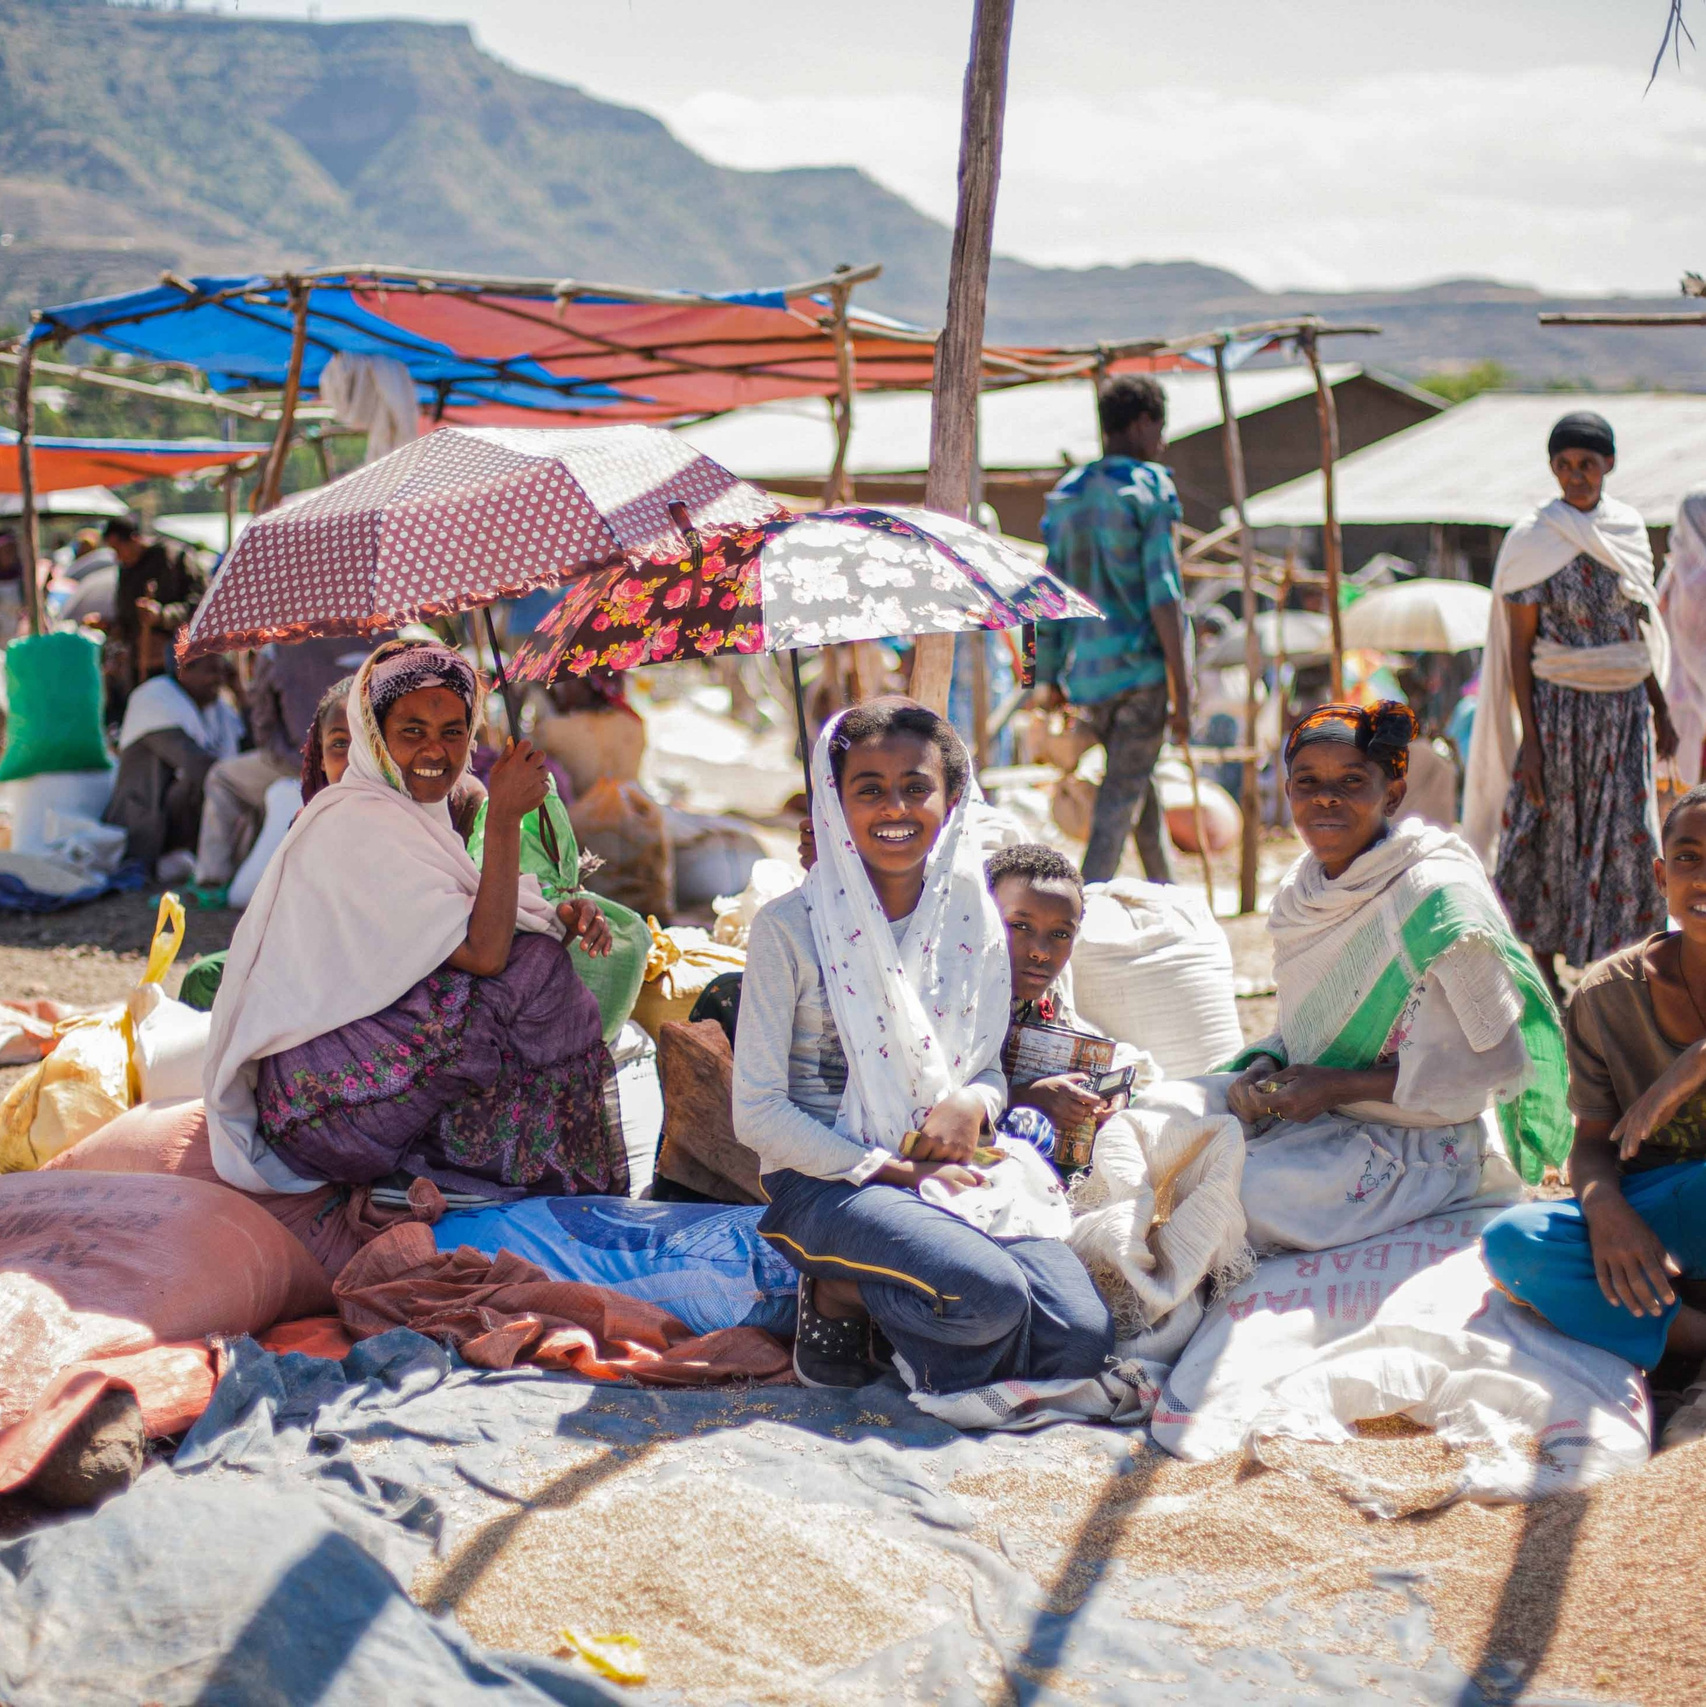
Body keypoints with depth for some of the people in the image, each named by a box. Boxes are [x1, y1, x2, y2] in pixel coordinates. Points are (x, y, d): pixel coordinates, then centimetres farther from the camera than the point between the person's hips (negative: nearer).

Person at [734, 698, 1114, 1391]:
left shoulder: (974, 917, 7)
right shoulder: (791, 928, -7)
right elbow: (757, 1113, -9)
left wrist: (972, 1102, -9)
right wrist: (893, 1170, -15)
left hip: (951, 1171, 5)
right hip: (825, 1180, -5)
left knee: (1081, 1340, -17)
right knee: (990, 1295, -32)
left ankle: (874, 1308, 4)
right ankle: (840, 1296, -2)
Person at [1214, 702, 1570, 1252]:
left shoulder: (1439, 897, -19)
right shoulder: (1300, 896, 3)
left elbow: (1503, 1063, -18)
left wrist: (1341, 1086, -20)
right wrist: (1264, 1068, -9)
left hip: (1422, 1144, -7)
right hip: (1320, 1122, 7)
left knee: (1244, 1194, -27)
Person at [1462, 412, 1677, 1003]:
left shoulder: (1629, 529, 7)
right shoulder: (1533, 539, -7)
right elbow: (1518, 648, -8)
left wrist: (1660, 709, 15)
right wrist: (1530, 738, -13)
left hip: (1624, 710, 5)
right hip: (1560, 708, -4)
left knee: (1627, 843, 5)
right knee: (1552, 842, 2)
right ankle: (1546, 979, 12)